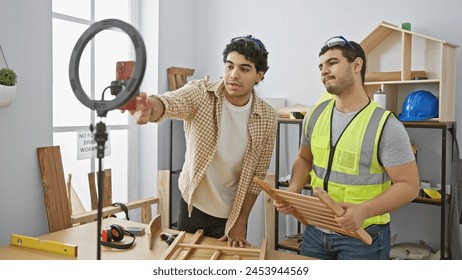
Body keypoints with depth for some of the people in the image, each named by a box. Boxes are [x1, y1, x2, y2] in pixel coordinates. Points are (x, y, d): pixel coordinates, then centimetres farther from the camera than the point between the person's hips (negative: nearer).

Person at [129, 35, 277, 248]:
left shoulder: (267, 118, -12)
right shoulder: (200, 93, -17)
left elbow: (257, 174, -5)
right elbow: (171, 102, -39)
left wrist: (241, 220, -5)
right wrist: (150, 108, -63)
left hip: (231, 214, 0)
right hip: (192, 206, 0)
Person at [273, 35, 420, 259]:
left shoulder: (386, 126, -16)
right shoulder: (315, 114, 0)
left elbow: (408, 185, -14)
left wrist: (364, 210, -28)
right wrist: (292, 192, -5)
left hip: (363, 236, -5)